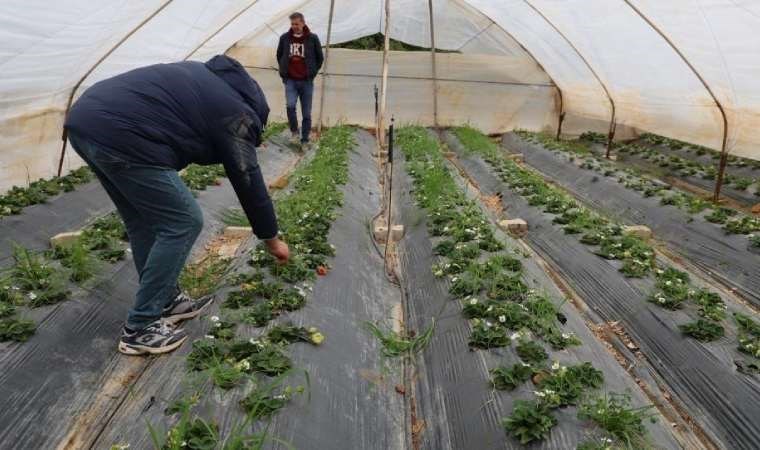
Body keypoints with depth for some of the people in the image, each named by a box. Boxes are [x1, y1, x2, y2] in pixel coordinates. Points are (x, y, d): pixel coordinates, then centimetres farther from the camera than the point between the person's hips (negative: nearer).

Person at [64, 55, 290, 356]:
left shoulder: (205, 76, 26)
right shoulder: (235, 111, 2)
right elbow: (249, 182, 6)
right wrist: (272, 241, 17)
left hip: (84, 118, 10)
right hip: (118, 135, -10)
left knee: (143, 222, 20)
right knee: (183, 222, 1)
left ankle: (166, 302, 30)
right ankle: (140, 329, 8)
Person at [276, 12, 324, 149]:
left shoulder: (312, 38, -2)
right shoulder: (284, 38, 3)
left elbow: (320, 58, 9)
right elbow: (279, 56, 18)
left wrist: (312, 72, 4)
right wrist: (284, 72, 12)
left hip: (306, 81, -1)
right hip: (290, 80, 1)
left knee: (306, 114, 2)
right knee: (290, 106, -19)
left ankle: (305, 140, 15)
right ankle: (294, 131, 5)